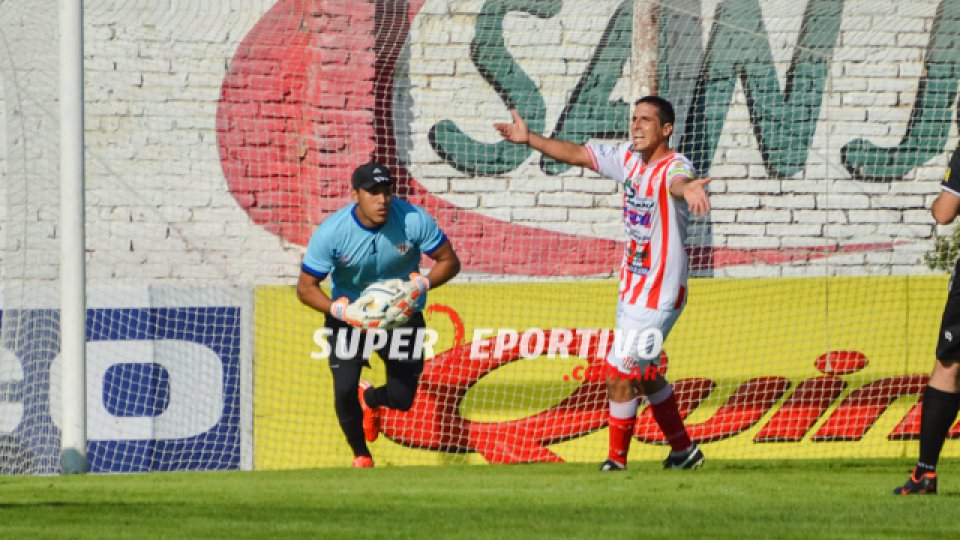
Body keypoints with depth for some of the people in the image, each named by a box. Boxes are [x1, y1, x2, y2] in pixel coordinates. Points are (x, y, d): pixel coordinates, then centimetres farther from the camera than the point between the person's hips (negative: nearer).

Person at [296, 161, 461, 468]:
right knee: (344, 390, -16)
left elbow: (449, 261, -10)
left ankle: (369, 398, 37)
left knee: (402, 399, -4)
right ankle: (360, 454, 16)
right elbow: (306, 288, -16)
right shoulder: (331, 232, -24)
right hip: (349, 311, -1)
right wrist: (343, 311, -33)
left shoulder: (414, 220, -22)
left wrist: (420, 286, -29)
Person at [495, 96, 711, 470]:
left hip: (659, 296, -9)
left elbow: (678, 182, -46)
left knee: (619, 376, -9)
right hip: (632, 286, 9)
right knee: (643, 375, 20)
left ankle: (617, 460, 7)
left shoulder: (674, 167, -22)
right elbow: (579, 154, 14)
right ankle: (683, 450, 34)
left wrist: (687, 188, -69)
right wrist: (530, 139, 12)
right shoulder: (629, 158, 3)